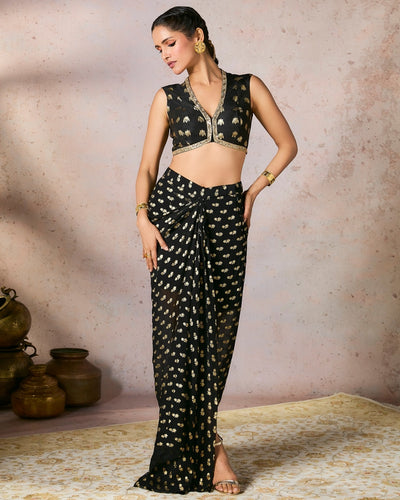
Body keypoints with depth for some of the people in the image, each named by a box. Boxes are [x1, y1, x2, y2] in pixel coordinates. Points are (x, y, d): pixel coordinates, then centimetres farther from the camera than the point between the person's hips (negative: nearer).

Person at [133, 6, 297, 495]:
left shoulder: (247, 86, 9)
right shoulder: (168, 98, 10)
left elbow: (287, 144, 13)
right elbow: (147, 166, 6)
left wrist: (254, 190, 3)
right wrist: (143, 218, -9)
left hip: (225, 216, 0)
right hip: (174, 207, 0)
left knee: (217, 328, 2)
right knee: (180, 324, -7)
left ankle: (197, 436, 18)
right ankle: (208, 446, 3)